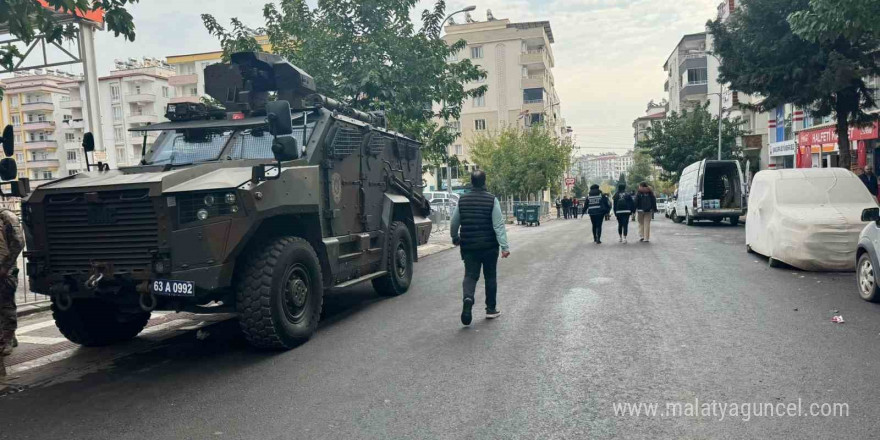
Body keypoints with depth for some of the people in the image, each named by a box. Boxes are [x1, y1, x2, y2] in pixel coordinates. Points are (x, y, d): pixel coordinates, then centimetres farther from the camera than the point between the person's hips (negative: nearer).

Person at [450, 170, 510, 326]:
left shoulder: (462, 200, 2)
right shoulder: (492, 199, -8)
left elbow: (453, 223, 9)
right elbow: (499, 225, -14)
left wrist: (455, 238, 27)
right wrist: (504, 246, -13)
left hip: (469, 247, 2)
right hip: (489, 247, -2)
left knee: (470, 275, 6)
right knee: (490, 277, 12)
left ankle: (467, 298, -22)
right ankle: (491, 309, 19)